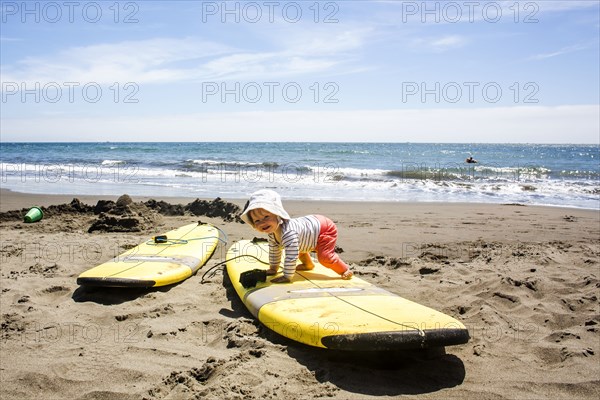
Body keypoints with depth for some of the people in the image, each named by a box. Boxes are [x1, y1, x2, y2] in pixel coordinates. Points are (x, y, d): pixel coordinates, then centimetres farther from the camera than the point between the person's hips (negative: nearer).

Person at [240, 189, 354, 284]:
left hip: (325, 229, -10)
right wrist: (273, 268, 8)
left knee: (324, 256, -22)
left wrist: (287, 277, -36)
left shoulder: (288, 232, -44)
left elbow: (291, 256, -44)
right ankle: (308, 264, 53)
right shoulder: (272, 232, -13)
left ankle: (345, 270, 1)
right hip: (312, 222, 10)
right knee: (299, 247, 28)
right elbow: (274, 251, 4)